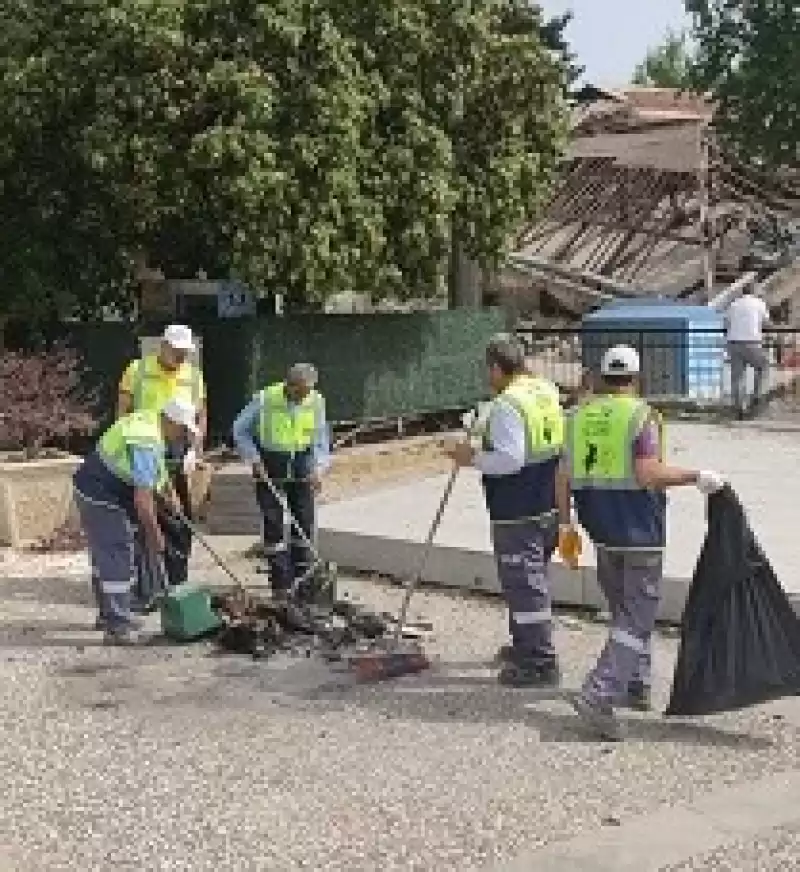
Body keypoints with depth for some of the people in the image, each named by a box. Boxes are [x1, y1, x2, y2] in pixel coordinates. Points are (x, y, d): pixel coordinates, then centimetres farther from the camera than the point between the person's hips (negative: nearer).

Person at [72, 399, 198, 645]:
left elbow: (157, 464, 27)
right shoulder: (147, 442, -26)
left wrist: (169, 491, 29)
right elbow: (142, 498, -28)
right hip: (101, 498, -11)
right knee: (117, 560, -10)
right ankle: (117, 626, -8)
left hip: (95, 491, 11)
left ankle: (108, 615, 32)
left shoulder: (150, 422, 5)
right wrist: (155, 534, -19)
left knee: (105, 557, 19)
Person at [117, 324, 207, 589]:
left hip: (176, 456, 3)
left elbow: (201, 416, 10)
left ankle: (177, 586, 17)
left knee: (179, 523, 6)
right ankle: (142, 589, 6)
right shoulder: (138, 370, -3)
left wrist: (194, 450, -4)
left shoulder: (194, 376, 5)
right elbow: (123, 412, -1)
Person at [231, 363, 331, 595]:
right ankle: (281, 582, 1)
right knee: (274, 522, -6)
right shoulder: (265, 399, -18)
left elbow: (321, 440, 0)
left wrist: (318, 468, -16)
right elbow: (240, 431, -6)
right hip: (269, 464, -3)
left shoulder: (316, 402, -8)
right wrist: (254, 460, -15)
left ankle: (302, 579, 15)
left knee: (305, 520, 3)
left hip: (301, 463, 3)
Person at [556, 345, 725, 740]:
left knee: (624, 610, 22)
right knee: (636, 618, -3)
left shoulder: (580, 415, 6)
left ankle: (636, 684, 29)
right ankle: (598, 694, -15)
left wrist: (565, 524, 13)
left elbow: (564, 474, 5)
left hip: (601, 528, 6)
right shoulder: (642, 415, -11)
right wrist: (697, 477, -12)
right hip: (640, 529, -6)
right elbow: (649, 473, -21)